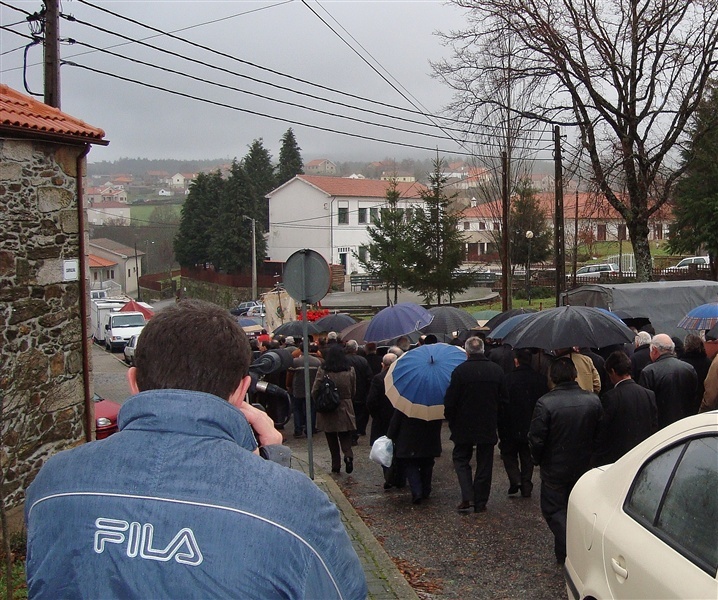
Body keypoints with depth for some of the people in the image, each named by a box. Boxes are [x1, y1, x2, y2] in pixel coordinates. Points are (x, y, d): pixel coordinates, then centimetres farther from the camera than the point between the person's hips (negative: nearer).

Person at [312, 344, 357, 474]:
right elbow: (354, 391, 5)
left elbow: (314, 392, -12)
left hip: (328, 411, -1)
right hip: (346, 409, 1)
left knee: (332, 440, 12)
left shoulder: (323, 371, -14)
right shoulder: (350, 371, -5)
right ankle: (348, 456, -15)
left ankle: (336, 465, 14)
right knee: (345, 437, 11)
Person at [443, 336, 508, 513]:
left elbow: (450, 401, -11)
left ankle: (467, 497, -2)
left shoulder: (460, 371, -14)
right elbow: (504, 398, 5)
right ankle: (480, 503, 15)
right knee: (484, 464, 11)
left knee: (461, 459, 13)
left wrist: (451, 421, 5)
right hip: (488, 427, 3)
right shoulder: (497, 371, -3)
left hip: (464, 426, -2)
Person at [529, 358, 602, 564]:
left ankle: (566, 553, -6)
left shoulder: (545, 403, -21)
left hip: (555, 470, -4)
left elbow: (536, 439, -18)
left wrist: (538, 460, 1)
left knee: (554, 510, 8)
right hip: (584, 467, 4)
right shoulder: (593, 400, -8)